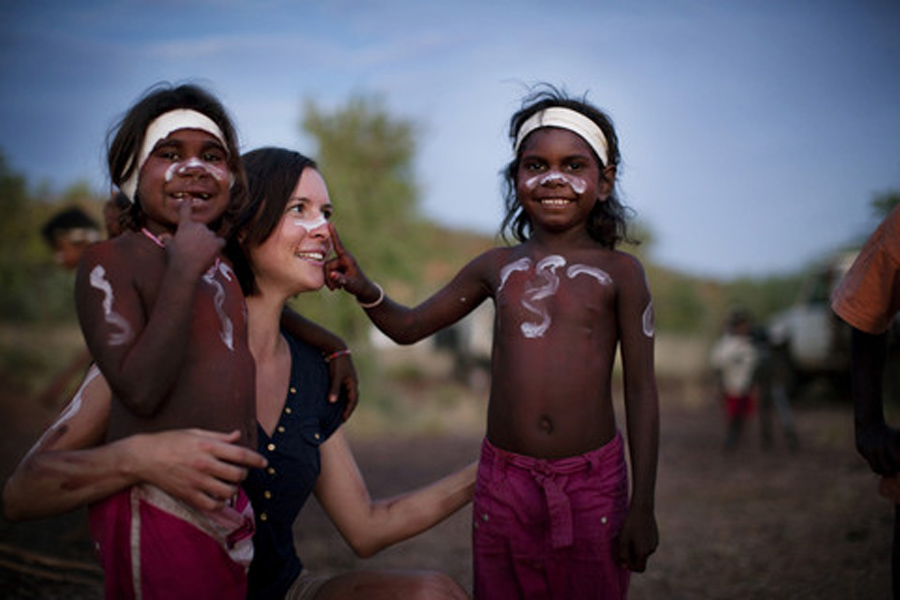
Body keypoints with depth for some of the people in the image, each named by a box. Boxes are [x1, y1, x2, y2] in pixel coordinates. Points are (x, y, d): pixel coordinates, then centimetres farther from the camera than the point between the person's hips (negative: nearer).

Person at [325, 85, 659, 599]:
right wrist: (365, 290, -4)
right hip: (504, 480, 3)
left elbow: (641, 390, -2)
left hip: (593, 481, -2)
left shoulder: (619, 272, -1)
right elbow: (409, 326, 17)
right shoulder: (498, 267, 7)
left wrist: (643, 505, -5)